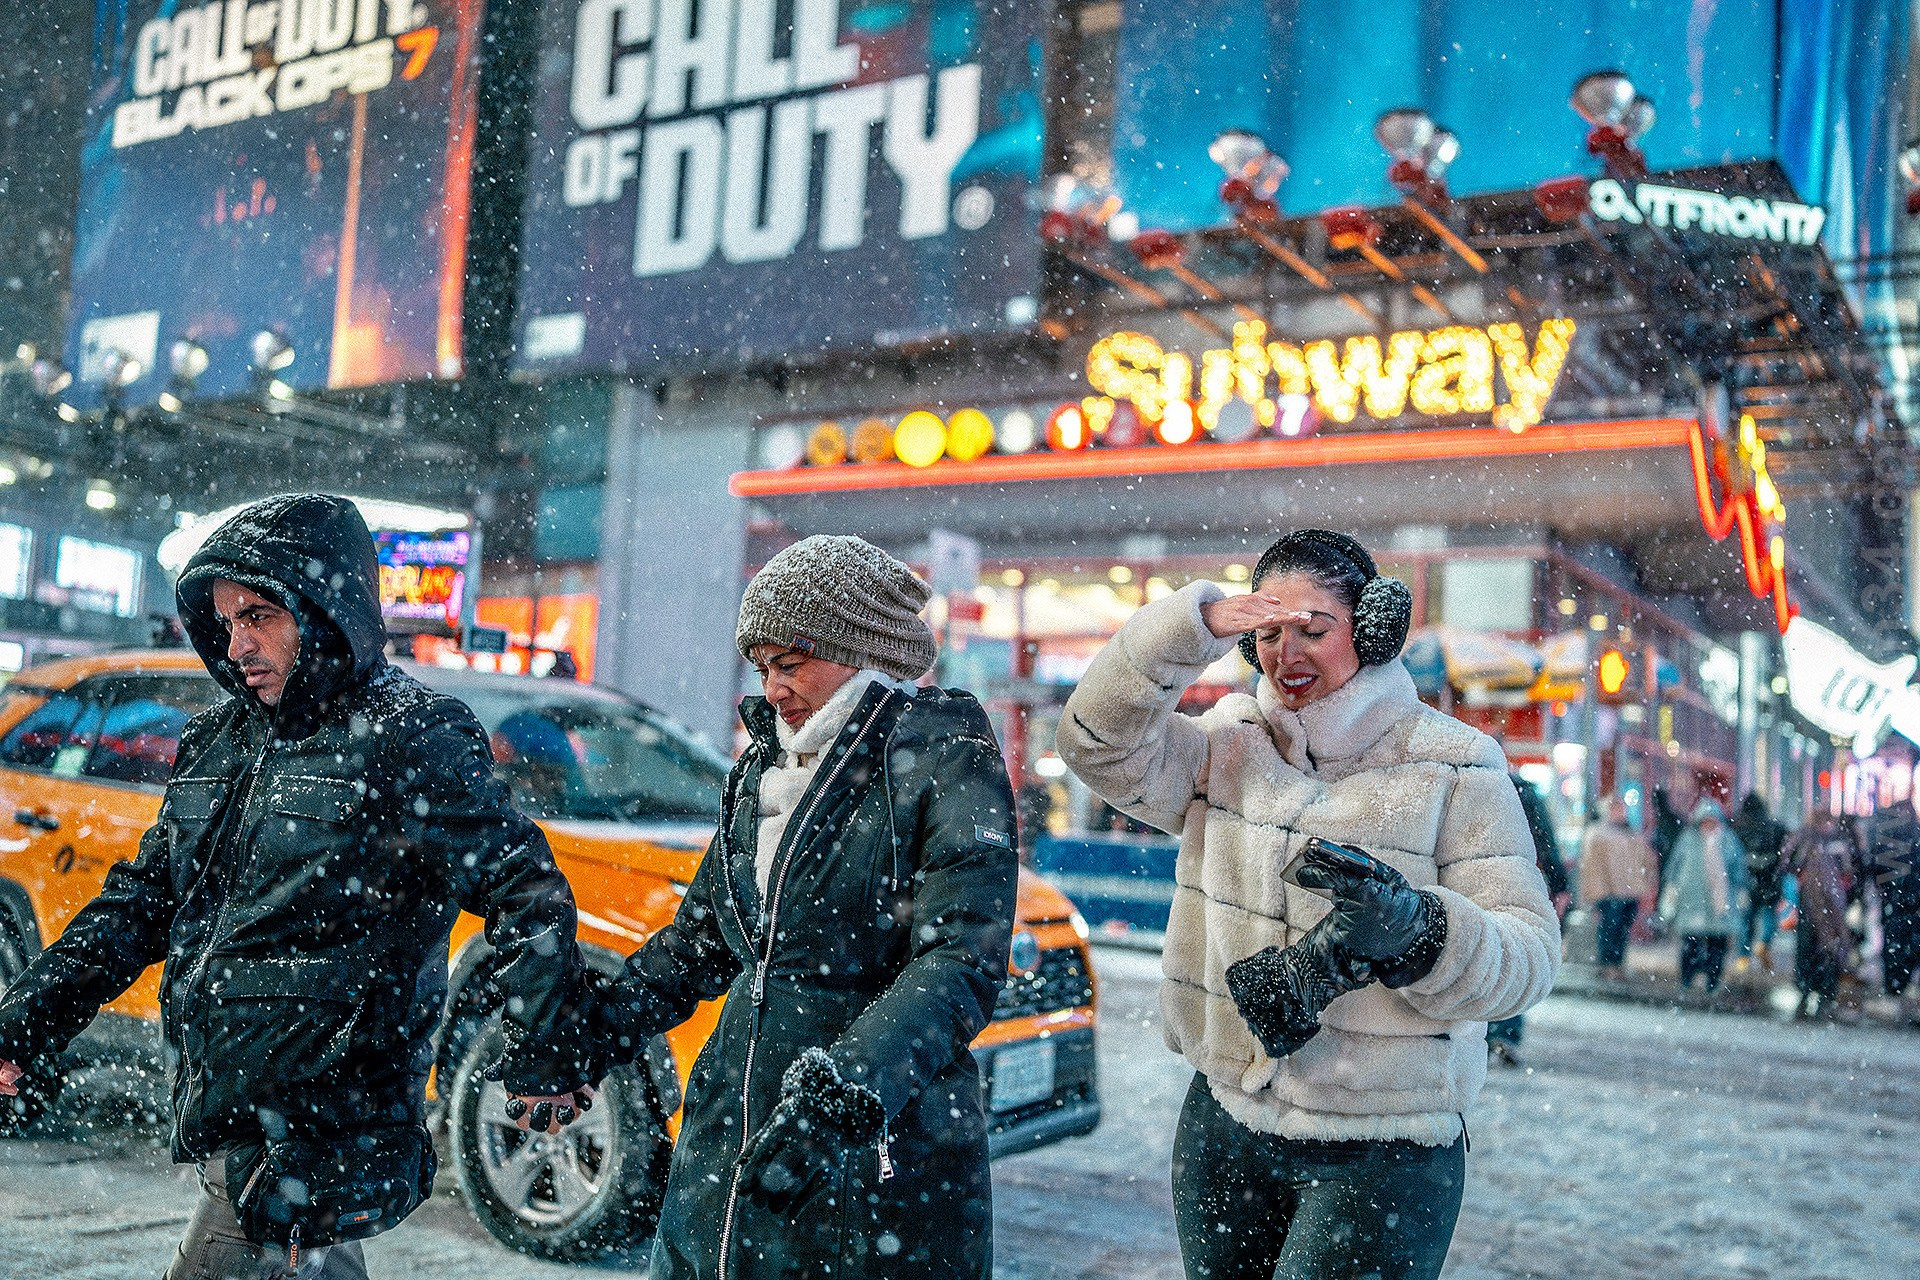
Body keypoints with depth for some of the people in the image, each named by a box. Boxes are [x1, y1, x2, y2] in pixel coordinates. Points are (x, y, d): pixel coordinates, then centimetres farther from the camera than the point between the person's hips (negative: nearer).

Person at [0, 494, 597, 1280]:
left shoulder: (409, 738, -12)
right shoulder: (220, 742, 12)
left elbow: (527, 897, -13)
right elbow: (143, 898, 18)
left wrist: (544, 1065, -9)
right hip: (220, 1121, 7)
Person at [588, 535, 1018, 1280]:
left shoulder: (947, 762, -11)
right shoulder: (766, 764, 11)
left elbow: (961, 965, -21)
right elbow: (702, 938, 18)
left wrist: (840, 1094, -33)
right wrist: (602, 1027, 3)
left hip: (882, 1154, -6)